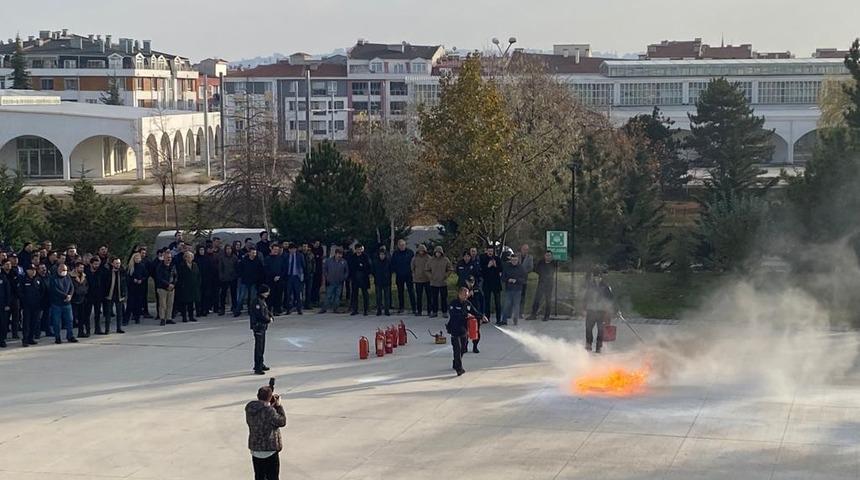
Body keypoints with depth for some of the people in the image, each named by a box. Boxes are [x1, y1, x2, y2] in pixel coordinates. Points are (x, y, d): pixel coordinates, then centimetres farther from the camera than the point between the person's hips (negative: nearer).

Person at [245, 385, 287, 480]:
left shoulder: (249, 409, -1)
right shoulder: (269, 411, -23)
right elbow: (282, 422, -10)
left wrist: (271, 405, 9)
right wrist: (278, 405, -1)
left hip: (255, 450, 6)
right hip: (269, 450, -6)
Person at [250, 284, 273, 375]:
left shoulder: (262, 301, 12)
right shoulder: (257, 302, -20)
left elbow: (267, 311, 19)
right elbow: (260, 315, -24)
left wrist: (270, 317, 0)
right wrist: (269, 320, -9)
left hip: (263, 327, 10)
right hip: (258, 326, -10)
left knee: (262, 347, 19)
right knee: (259, 347, -8)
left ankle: (260, 365, 31)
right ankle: (257, 368, -6)